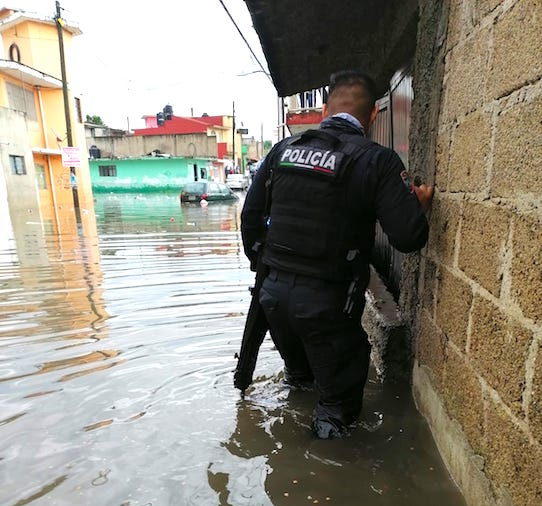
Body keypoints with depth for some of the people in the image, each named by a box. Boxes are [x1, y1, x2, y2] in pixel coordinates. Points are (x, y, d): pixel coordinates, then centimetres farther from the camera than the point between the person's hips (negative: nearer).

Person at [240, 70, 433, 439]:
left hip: (274, 291, 7)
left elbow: (251, 215, 6)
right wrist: (421, 204, 5)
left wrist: (259, 261, 22)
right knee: (340, 383, 22)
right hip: (327, 303, -6)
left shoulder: (283, 149, 1)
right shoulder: (378, 161, -12)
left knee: (297, 364, 37)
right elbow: (408, 238, -16)